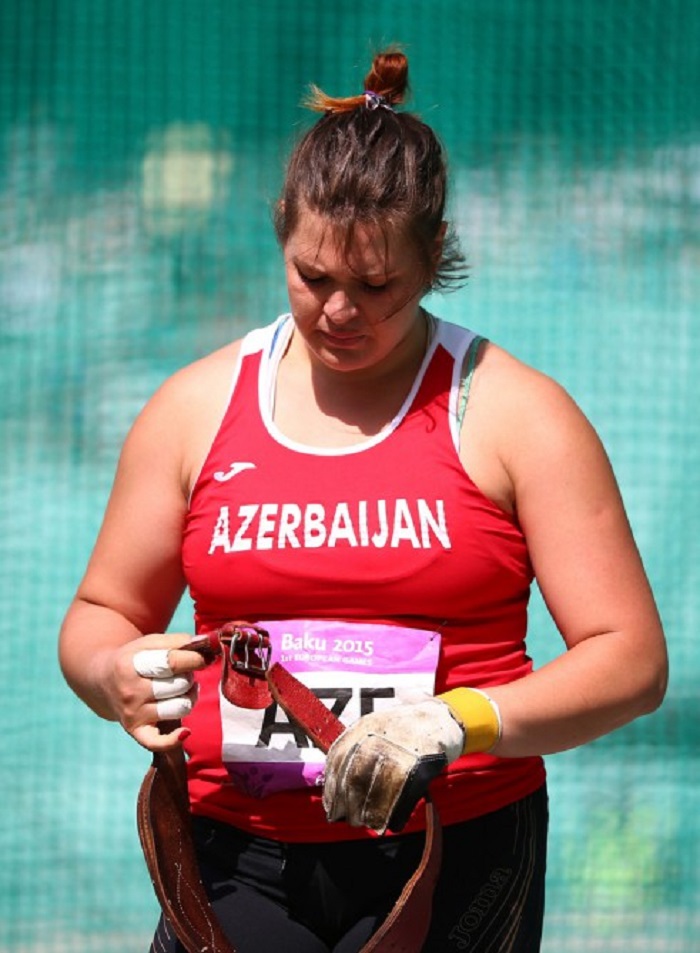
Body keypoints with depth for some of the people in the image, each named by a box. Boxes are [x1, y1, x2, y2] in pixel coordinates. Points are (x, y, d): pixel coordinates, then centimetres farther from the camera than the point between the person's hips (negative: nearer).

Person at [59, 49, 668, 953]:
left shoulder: (514, 414, 2)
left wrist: (458, 723, -19)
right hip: (241, 857, 2)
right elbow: (98, 616, 18)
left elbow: (630, 658, -3)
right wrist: (118, 676, -7)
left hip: (456, 853, -2)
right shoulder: (197, 406, 11)